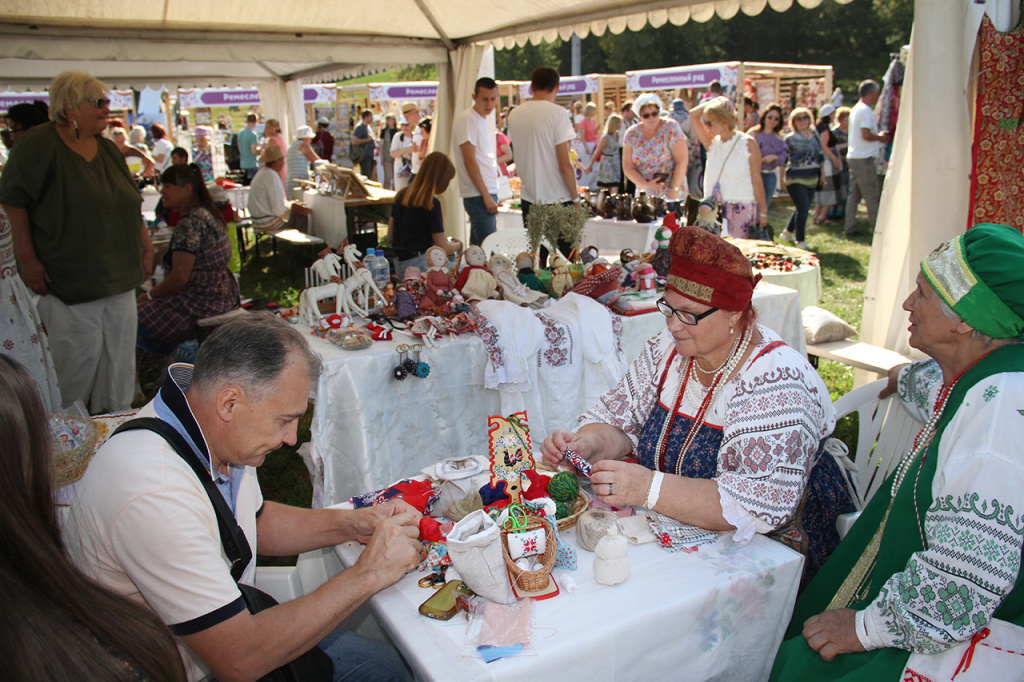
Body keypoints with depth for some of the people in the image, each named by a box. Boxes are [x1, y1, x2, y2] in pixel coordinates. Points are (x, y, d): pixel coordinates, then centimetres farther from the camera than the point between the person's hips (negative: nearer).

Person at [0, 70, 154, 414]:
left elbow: (132, 203, 18)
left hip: (119, 277, 6)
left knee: (119, 360, 10)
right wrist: (28, 258, -13)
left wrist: (146, 247, 12)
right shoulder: (38, 145, -9)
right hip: (70, 279, -6)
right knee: (79, 360, -1)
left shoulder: (108, 149, 11)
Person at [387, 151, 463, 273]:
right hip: (420, 264, -9)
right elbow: (443, 248, -7)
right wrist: (458, 245, 13)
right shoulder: (431, 203, -12)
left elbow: (390, 237, 18)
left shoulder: (401, 195, 12)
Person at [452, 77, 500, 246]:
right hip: (478, 195, -9)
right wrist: (486, 196, -17)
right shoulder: (467, 119, -9)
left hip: (488, 193, 9)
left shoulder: (484, 119, 19)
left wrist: (492, 196, 17)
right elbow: (470, 161, -15)